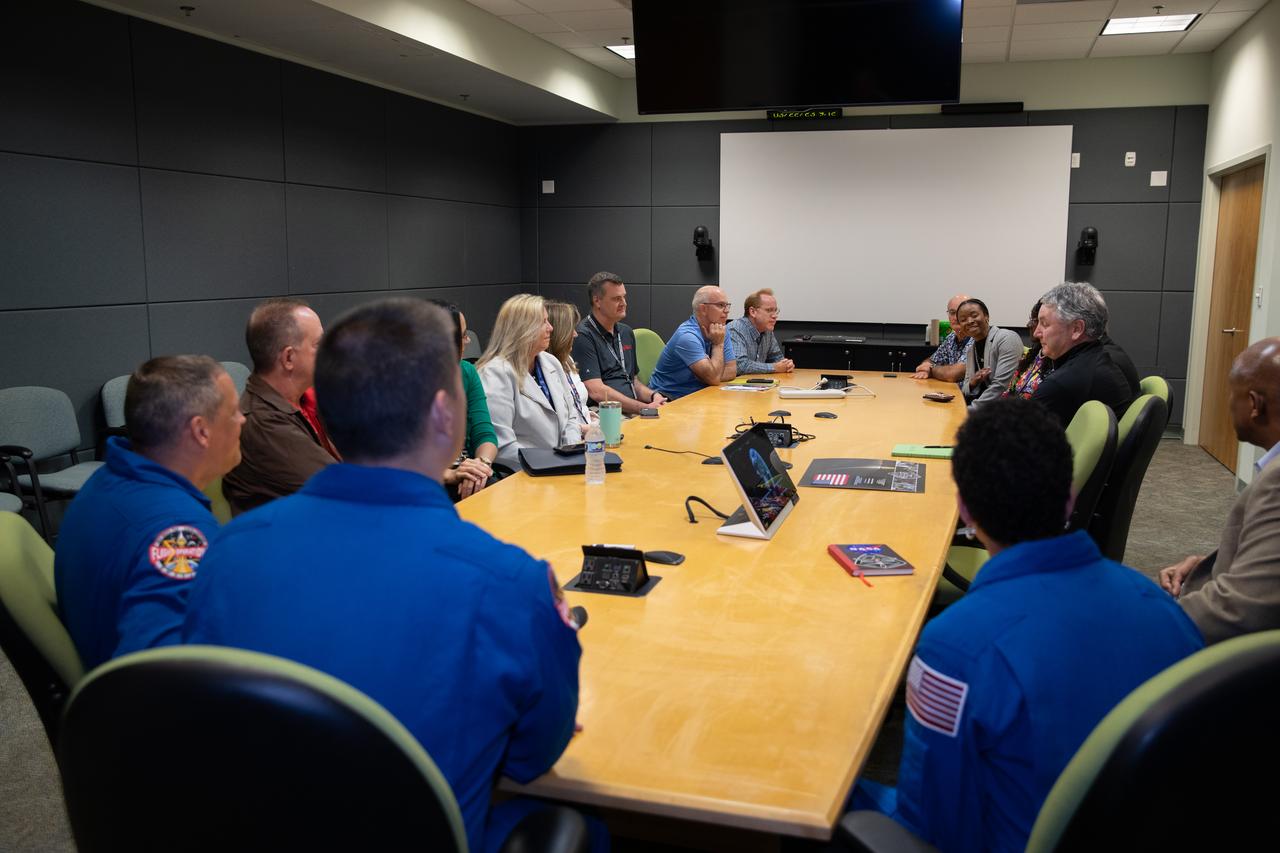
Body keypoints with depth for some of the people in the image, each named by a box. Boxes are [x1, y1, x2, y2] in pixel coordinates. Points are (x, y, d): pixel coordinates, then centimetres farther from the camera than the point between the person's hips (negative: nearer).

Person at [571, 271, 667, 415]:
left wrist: (653, 396, 5)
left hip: (632, 412, 8)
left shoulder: (626, 332, 20)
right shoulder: (583, 336, -7)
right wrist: (645, 408, -16)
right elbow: (596, 391, -15)